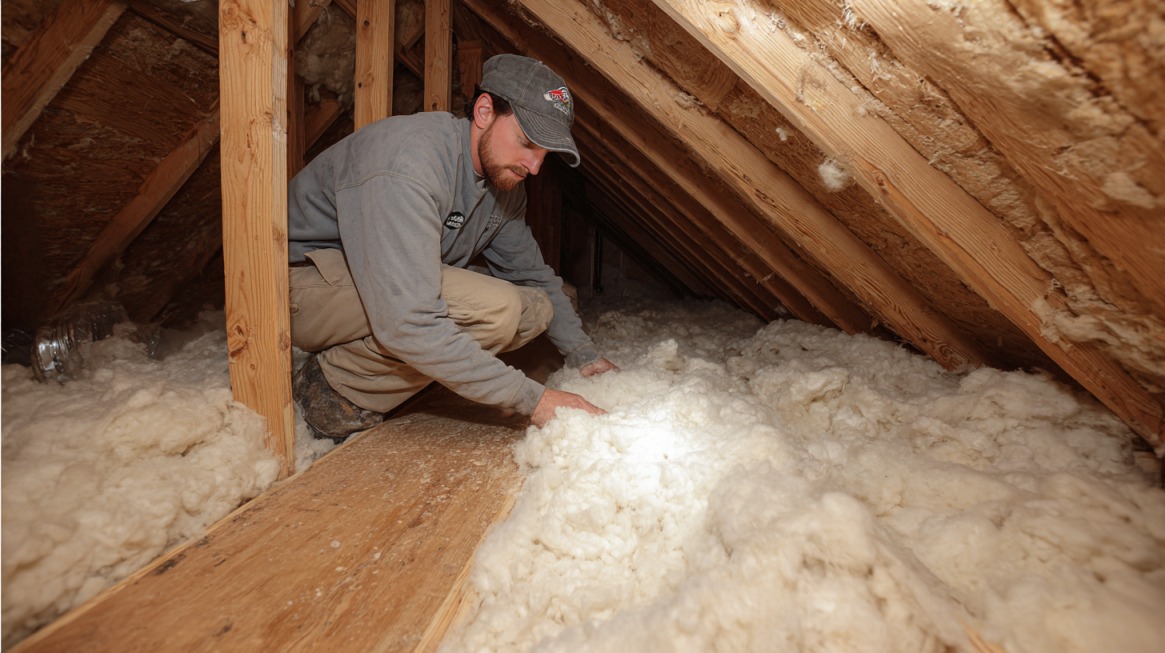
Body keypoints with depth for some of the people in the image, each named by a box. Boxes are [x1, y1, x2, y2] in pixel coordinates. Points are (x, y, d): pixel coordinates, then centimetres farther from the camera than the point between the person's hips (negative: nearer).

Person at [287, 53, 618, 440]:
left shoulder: (504, 178, -2)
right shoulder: (407, 164, -30)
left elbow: (533, 275, 11)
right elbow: (409, 323, -38)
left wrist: (585, 357, 0)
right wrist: (532, 399, -33)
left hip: (391, 291, 8)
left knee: (536, 307, -6)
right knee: (492, 308, -30)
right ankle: (335, 383, -9)